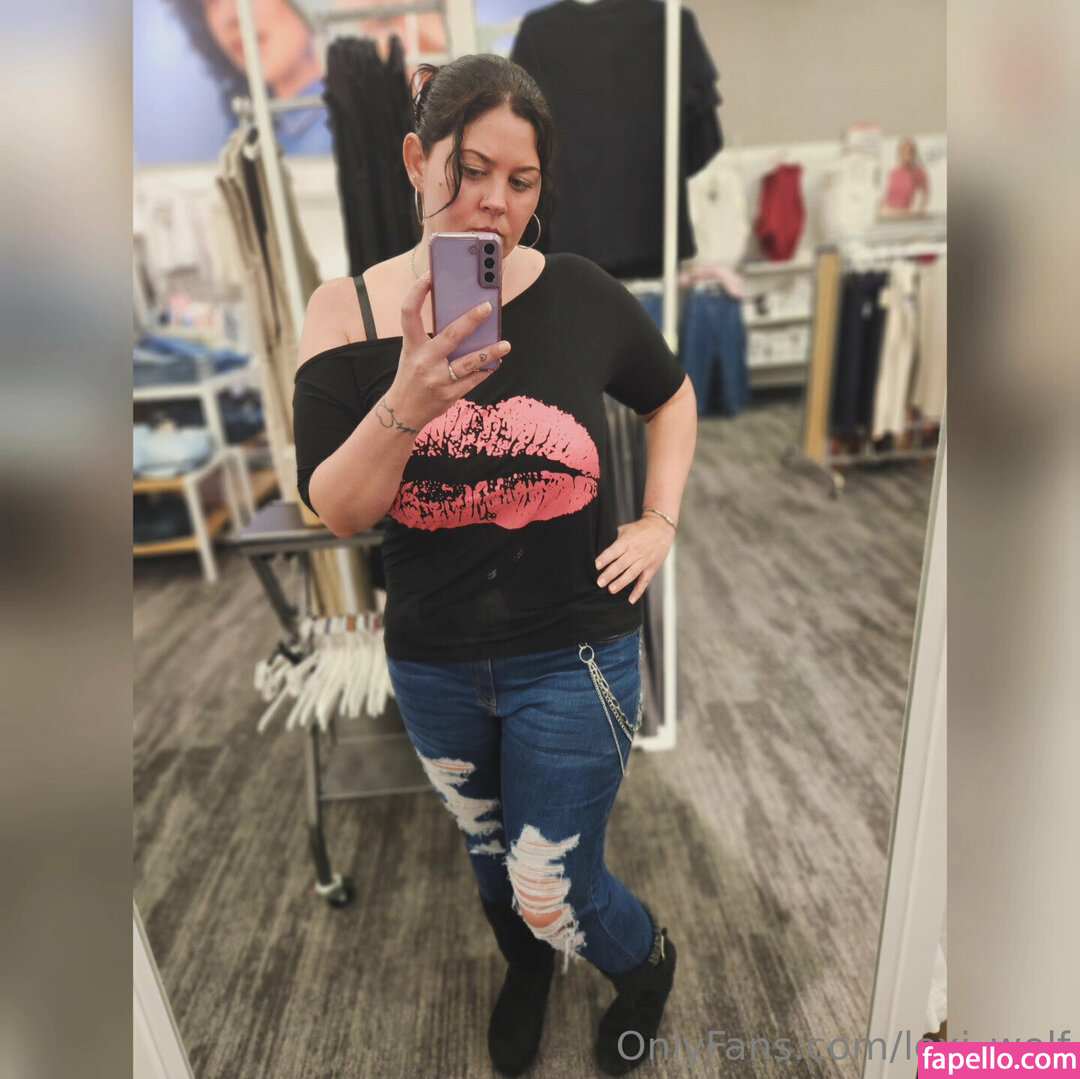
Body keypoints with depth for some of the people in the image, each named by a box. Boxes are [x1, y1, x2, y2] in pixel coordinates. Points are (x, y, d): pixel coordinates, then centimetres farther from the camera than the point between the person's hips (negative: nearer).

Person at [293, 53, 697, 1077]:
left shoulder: (580, 294, -10)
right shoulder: (346, 311, -9)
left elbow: (671, 395, 8)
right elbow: (333, 510, -13)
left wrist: (660, 520, -1)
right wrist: (407, 403, -30)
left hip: (574, 657, -2)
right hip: (432, 665, 3)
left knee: (552, 892, 10)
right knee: (489, 851, 27)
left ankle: (646, 964, 48)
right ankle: (527, 971, 63)